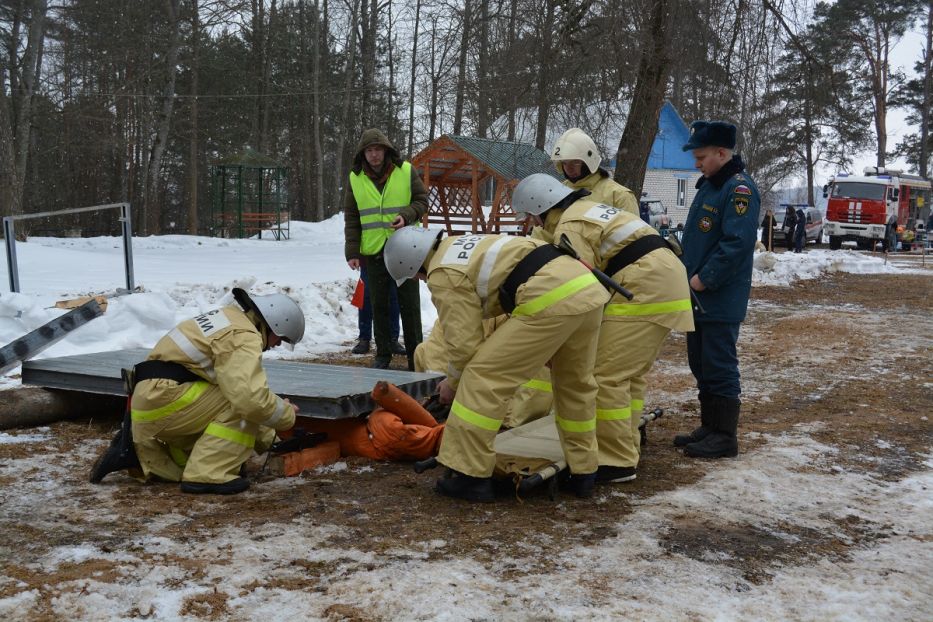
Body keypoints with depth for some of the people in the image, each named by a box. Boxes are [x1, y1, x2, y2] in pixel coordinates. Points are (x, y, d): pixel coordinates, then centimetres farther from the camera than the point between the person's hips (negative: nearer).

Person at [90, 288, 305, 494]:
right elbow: (251, 398, -28)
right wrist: (287, 413, -7)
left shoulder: (232, 320, 17)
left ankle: (138, 452, 16)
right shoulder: (243, 336, -15)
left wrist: (266, 438, 21)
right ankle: (207, 475, -14)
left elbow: (240, 389, 21)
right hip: (162, 399, -10)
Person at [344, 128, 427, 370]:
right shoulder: (355, 178, 3)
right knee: (379, 305, 8)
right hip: (373, 251, 2)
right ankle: (383, 354, 18)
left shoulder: (406, 171, -2)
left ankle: (415, 355, 11)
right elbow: (351, 218, 6)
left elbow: (422, 200, 5)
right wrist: (352, 252, -1)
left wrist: (407, 215, -17)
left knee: (409, 304, 3)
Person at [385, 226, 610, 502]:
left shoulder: (444, 275, 0)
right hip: (589, 287, 10)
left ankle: (470, 476, 5)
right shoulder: (462, 247, 28)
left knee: (482, 378, 0)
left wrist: (453, 382, 20)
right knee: (575, 383, 26)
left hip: (551, 300, -10)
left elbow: (464, 340, 2)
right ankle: (583, 473, 34)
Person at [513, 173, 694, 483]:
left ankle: (618, 462, -3)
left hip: (644, 289, -11)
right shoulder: (588, 209, 24)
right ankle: (625, 449, 25)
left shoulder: (570, 227, -8)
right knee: (630, 374, 18)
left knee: (607, 375, -7)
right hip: (666, 280, 11)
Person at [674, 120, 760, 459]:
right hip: (698, 296, 10)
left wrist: (704, 278, -19)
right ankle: (709, 427, 25)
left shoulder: (739, 189, -14)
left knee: (719, 366, -4)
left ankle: (724, 436, 6)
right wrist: (685, 272, 12)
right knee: (701, 364, 14)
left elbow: (737, 242, -23)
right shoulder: (708, 185, 15)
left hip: (721, 300, -9)